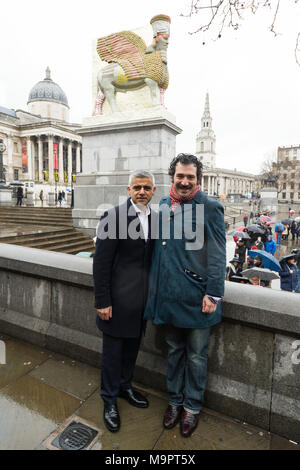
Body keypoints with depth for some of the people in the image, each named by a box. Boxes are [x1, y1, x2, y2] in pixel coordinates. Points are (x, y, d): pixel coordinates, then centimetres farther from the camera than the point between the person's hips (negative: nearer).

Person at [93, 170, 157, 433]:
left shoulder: (155, 218, 2)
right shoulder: (113, 216, -16)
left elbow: (154, 256, 9)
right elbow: (101, 263, -14)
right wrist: (102, 302, -13)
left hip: (142, 299, 6)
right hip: (118, 298, -5)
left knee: (133, 347, 23)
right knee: (113, 350, 13)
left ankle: (125, 386, 48)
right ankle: (110, 399, 37)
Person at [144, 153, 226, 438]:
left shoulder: (210, 208, -10)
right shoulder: (163, 206, 5)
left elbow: (217, 255, -10)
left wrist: (213, 294, -13)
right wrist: (155, 285, 10)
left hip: (197, 297, -4)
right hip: (169, 294, 4)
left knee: (196, 356, 15)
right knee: (174, 351, 21)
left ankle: (192, 407, 39)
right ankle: (175, 401, 43)